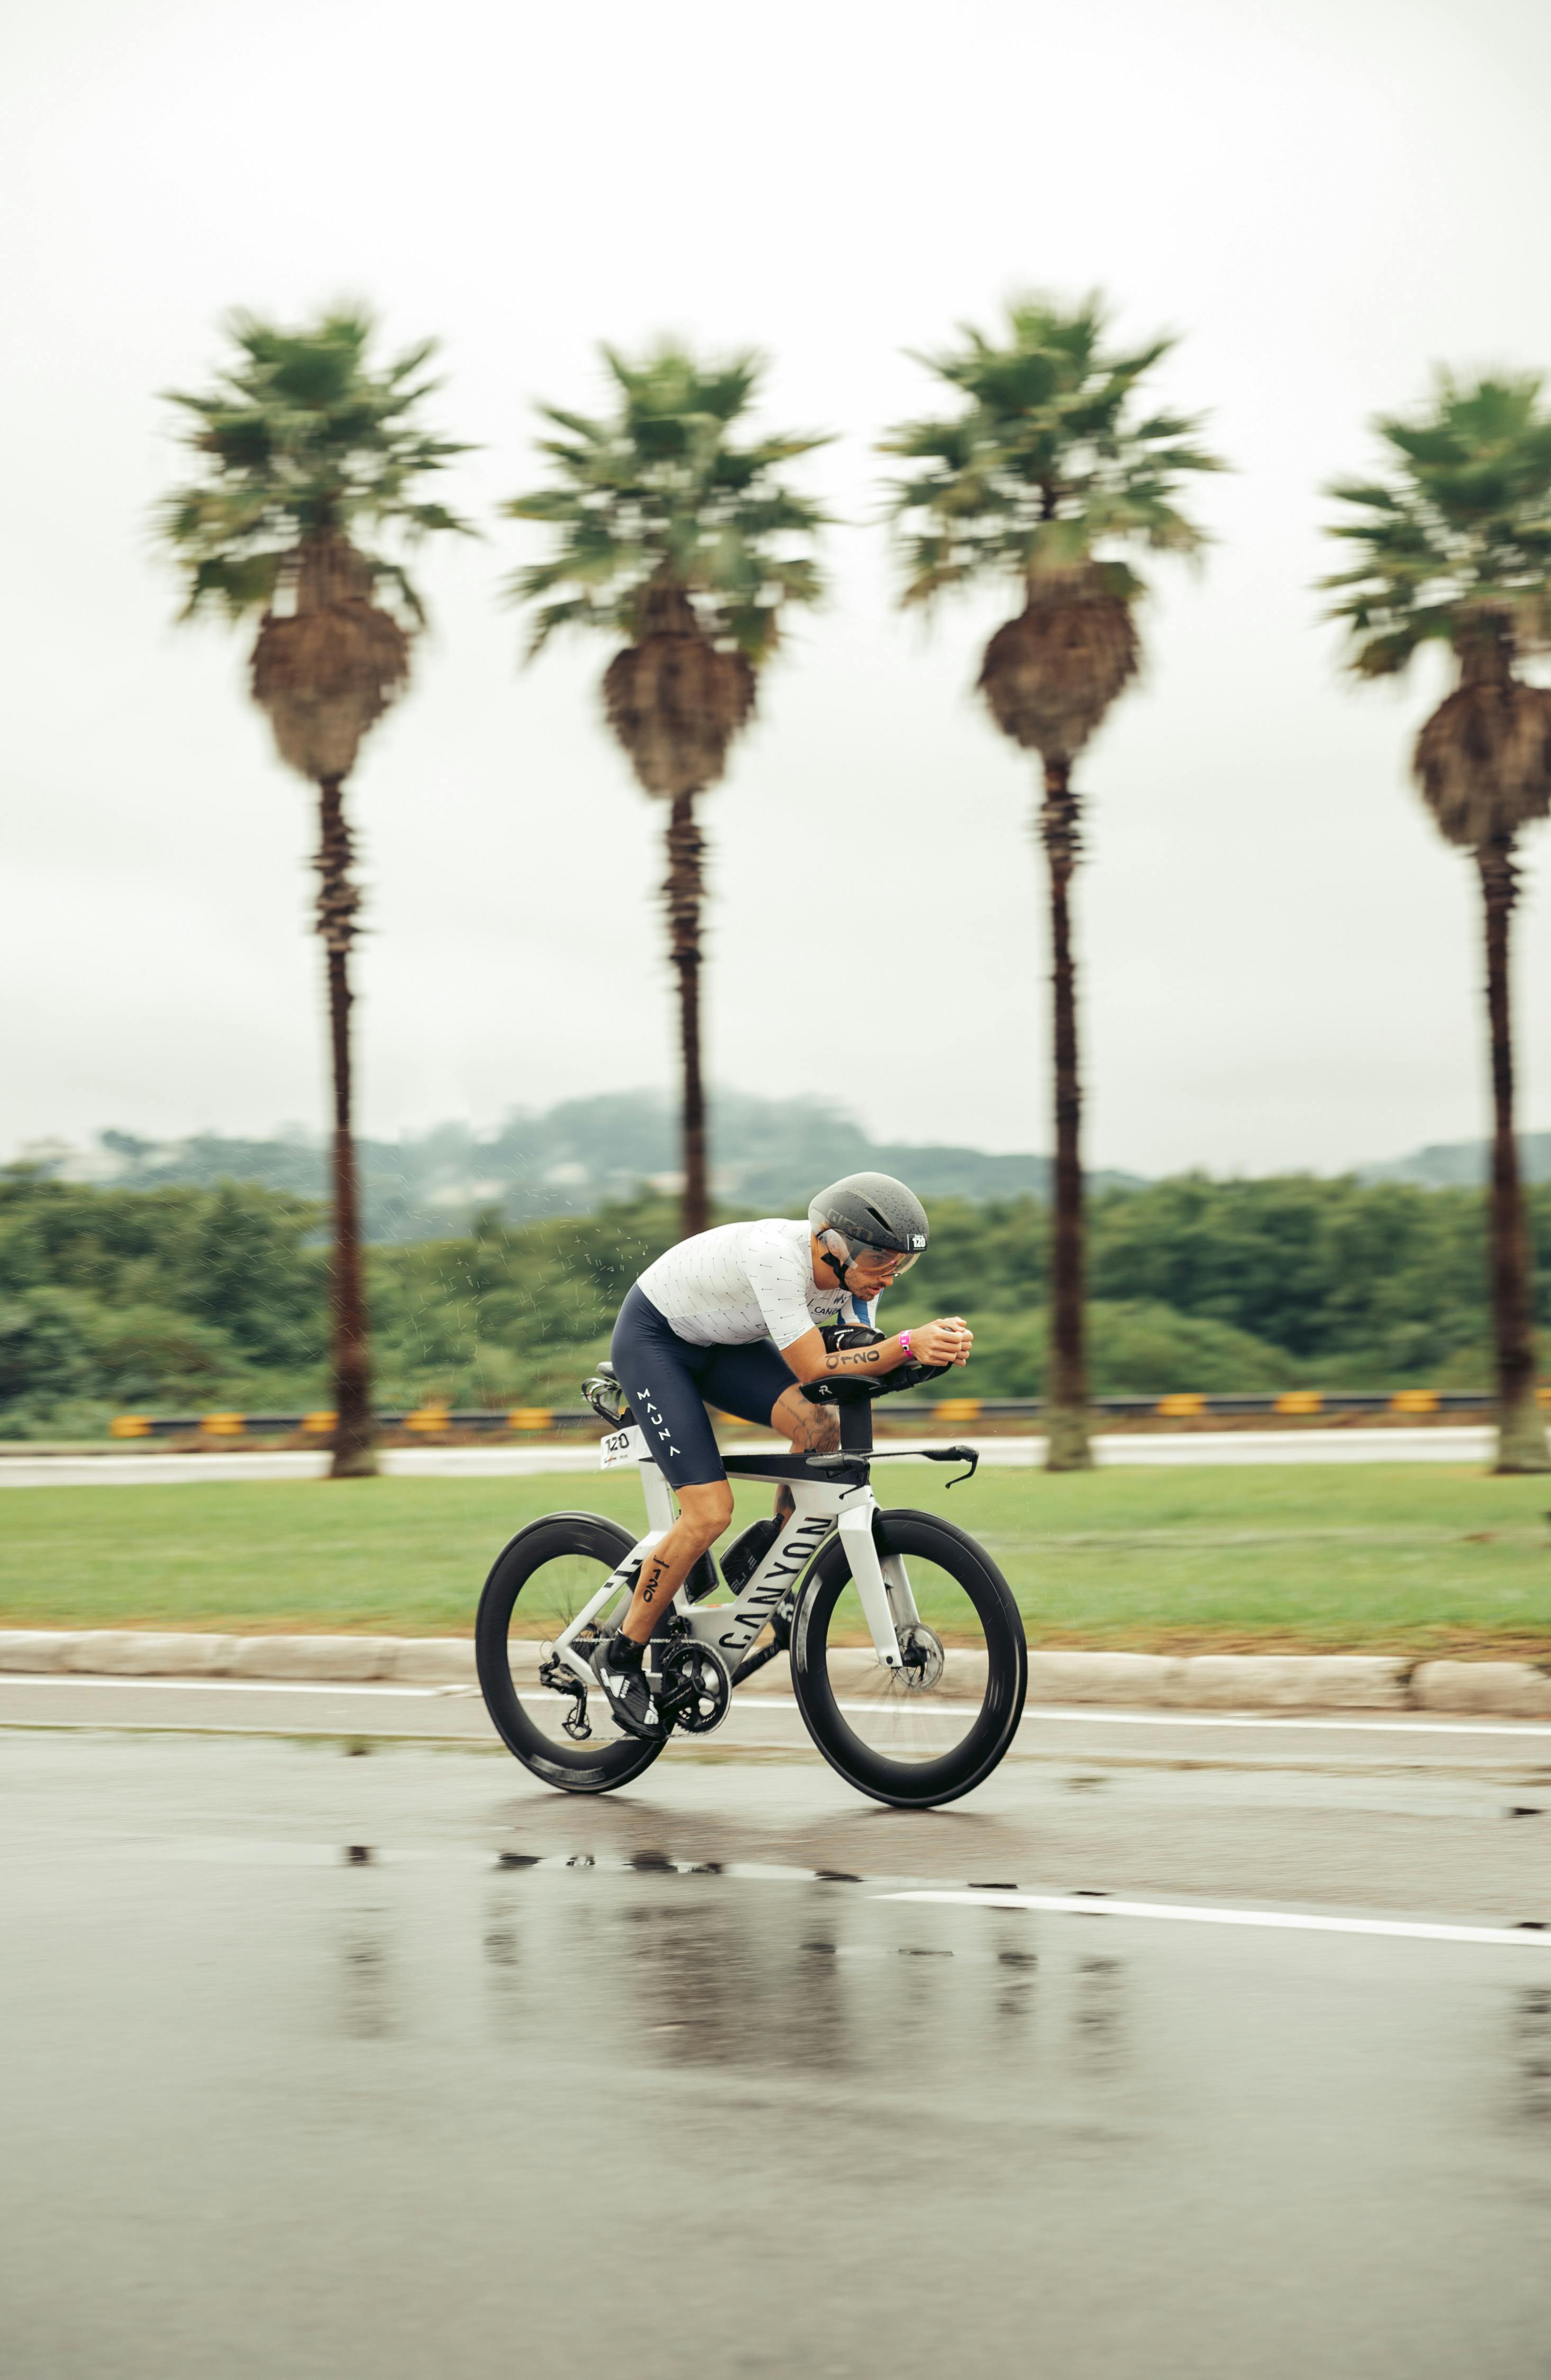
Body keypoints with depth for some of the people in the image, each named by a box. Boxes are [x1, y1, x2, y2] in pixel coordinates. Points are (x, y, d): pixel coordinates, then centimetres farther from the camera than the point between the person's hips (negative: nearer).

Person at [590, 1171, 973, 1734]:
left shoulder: (857, 1272, -15)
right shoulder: (776, 1255, -38)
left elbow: (859, 1361, -11)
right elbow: (813, 1368, -38)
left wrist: (936, 1343, -28)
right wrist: (908, 1345, -46)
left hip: (722, 1342, 7)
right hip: (653, 1341, -7)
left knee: (820, 1425, -18)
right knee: (709, 1513, -16)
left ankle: (770, 1549, 7)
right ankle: (620, 1656, 0)